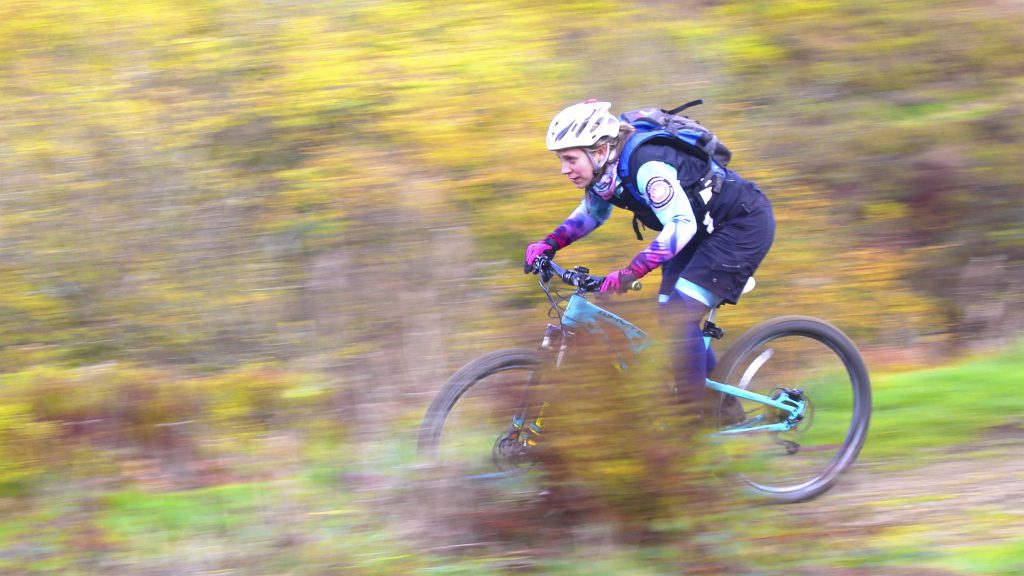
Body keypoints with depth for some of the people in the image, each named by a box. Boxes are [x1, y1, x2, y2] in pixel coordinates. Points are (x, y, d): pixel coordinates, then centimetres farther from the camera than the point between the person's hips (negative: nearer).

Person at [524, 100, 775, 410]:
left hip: (744, 223, -10)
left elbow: (681, 223, -37)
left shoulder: (647, 164, -31)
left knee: (679, 317, -17)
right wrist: (549, 243, 0)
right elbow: (591, 213, 15)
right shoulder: (605, 169, -4)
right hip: (704, 228, 10)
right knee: (670, 315, 7)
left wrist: (630, 273, -43)